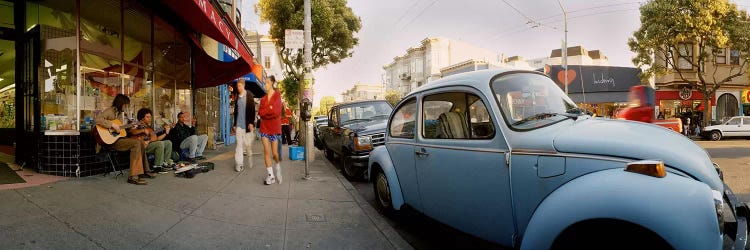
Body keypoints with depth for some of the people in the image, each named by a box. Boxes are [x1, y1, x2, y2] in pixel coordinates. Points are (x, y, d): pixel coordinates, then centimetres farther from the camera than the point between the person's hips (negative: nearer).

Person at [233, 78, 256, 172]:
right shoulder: (237, 97, 12)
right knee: (239, 144, -1)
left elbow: (252, 110, -5)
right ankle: (239, 163, 0)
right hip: (239, 124, 3)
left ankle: (250, 161, 25)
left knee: (248, 143, 3)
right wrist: (234, 124, 14)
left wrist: (251, 122, -12)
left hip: (247, 124, -3)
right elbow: (235, 111, 16)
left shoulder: (249, 95, -2)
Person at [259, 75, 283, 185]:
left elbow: (277, 111, -11)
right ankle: (270, 175, 1)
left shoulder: (277, 96, -1)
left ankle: (277, 166, 31)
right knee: (266, 151, -4)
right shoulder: (263, 98, 12)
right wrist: (270, 110, -9)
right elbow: (260, 112, 5)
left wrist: (265, 112, -9)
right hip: (264, 127, 4)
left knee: (274, 152, 0)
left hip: (274, 127, -3)